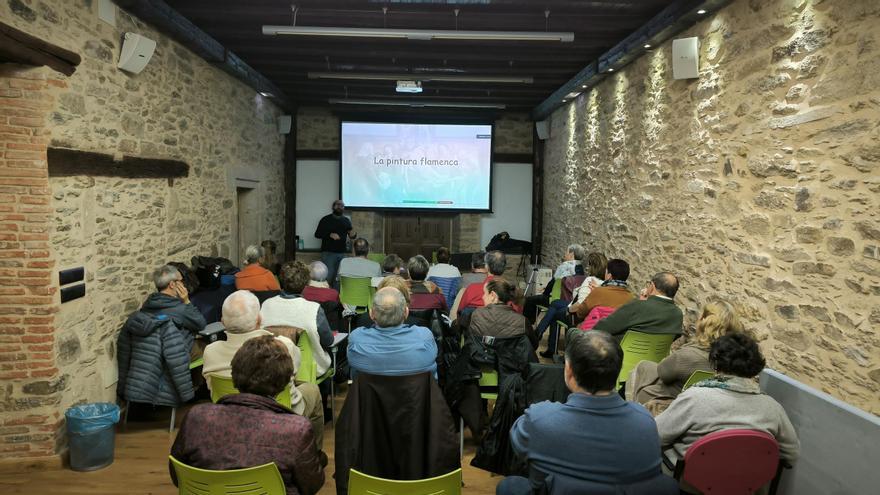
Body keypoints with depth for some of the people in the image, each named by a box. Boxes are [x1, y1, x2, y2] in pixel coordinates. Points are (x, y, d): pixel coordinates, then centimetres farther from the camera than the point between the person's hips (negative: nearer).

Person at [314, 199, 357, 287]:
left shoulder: (346, 220, 14)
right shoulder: (326, 219, 2)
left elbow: (351, 235, 17)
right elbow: (317, 234, -2)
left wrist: (353, 234, -8)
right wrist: (330, 235, -19)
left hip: (342, 253, 4)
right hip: (328, 253, -4)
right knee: (327, 277, -10)